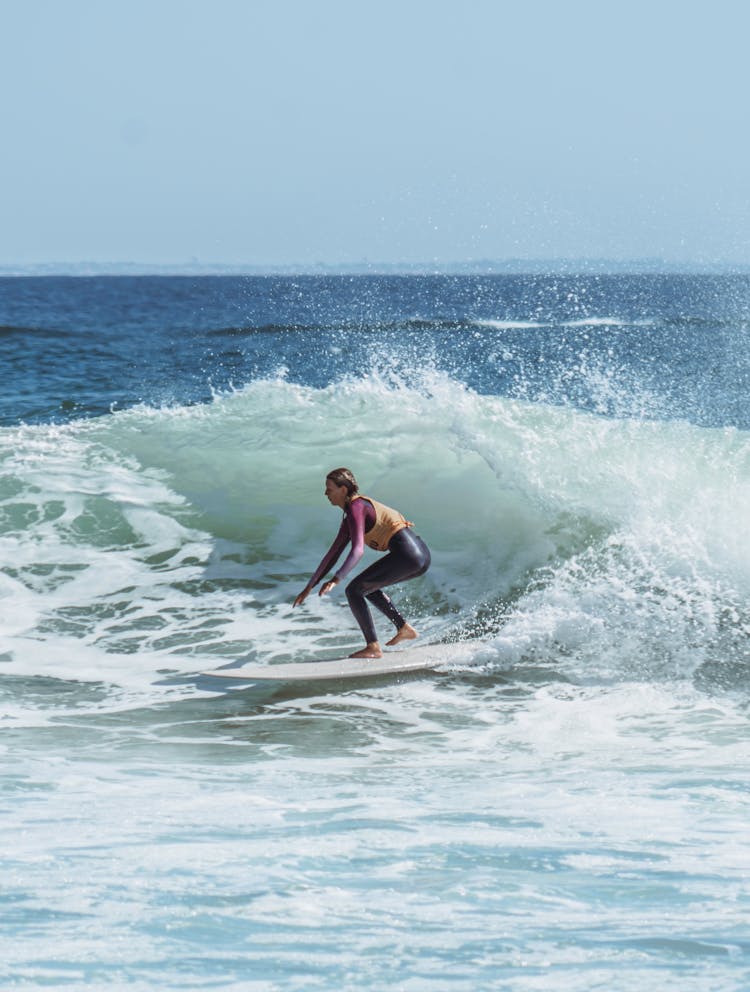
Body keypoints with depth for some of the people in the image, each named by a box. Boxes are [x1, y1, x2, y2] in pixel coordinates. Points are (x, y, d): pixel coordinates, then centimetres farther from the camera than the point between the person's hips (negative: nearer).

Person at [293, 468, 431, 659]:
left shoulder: (356, 507, -8)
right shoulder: (349, 516, 21)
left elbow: (358, 550, -21)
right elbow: (333, 554, 25)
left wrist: (336, 580, -31)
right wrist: (310, 586, 26)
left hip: (407, 555, -10)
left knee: (354, 590, -7)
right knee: (368, 586, 27)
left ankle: (373, 647, -8)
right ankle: (404, 629, 23)